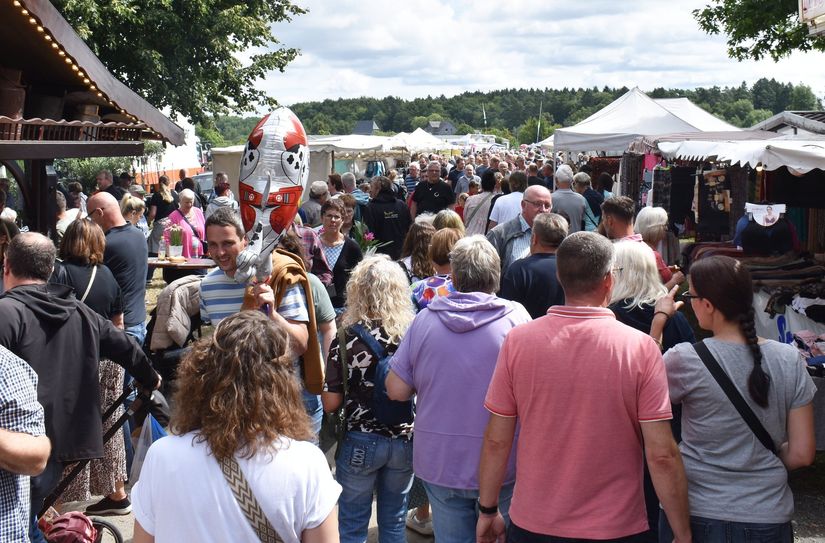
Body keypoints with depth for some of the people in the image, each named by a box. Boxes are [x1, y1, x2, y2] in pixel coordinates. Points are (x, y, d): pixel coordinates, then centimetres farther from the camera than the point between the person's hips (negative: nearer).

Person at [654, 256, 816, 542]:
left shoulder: (687, 360, -16)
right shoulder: (789, 360, -7)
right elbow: (801, 454, -5)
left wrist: (659, 318, 7)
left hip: (698, 517, -2)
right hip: (769, 518, 2)